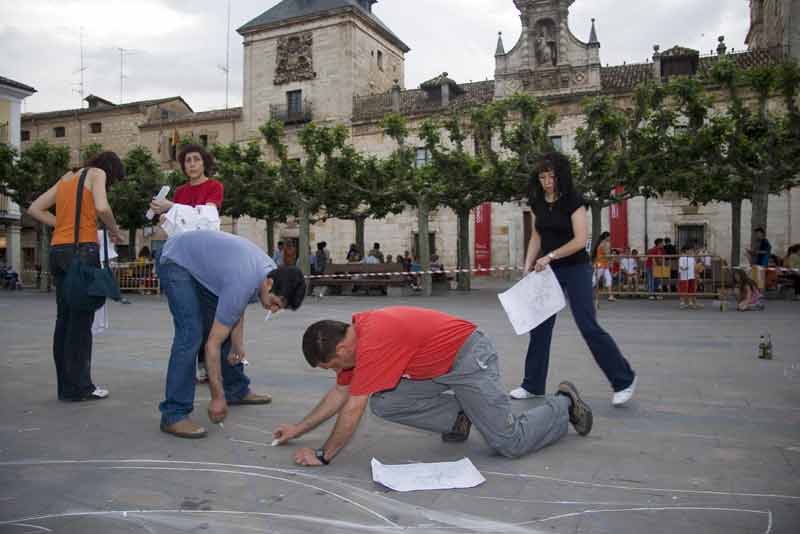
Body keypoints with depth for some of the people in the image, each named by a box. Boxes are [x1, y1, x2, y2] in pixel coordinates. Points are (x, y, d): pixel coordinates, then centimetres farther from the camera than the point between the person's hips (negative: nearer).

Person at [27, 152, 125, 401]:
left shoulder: (66, 178, 22)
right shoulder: (97, 173, 2)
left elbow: (34, 209, 20)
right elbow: (102, 207, -16)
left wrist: (64, 224, 16)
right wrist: (114, 231, 0)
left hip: (58, 250, 7)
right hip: (82, 249, -7)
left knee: (65, 318, 9)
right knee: (81, 319, -5)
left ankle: (66, 386, 13)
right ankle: (78, 387, -2)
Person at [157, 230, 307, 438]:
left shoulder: (272, 272, -12)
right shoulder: (244, 284, -36)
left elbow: (236, 308, 5)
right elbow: (212, 343, -30)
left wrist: (238, 345, -7)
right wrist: (217, 397, -25)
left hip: (200, 263, 9)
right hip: (175, 261, -9)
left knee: (223, 327, 9)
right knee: (191, 334, -20)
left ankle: (237, 390, 23)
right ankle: (173, 415, -15)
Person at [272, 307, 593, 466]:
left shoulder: (372, 343, -31)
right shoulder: (352, 336, -1)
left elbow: (353, 410, -27)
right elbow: (340, 393, 11)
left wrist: (323, 456, -16)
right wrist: (300, 428, 12)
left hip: (468, 356, -9)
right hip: (437, 368, 9)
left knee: (510, 444, -7)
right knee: (383, 402, -5)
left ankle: (564, 403, 19)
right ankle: (457, 418, 10)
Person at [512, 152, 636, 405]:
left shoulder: (573, 200, -13)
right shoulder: (538, 202, 5)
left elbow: (580, 240, -20)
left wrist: (550, 256, -24)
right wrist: (528, 265, 4)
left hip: (575, 269, -6)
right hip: (548, 270, 6)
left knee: (589, 327, -6)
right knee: (540, 327, 5)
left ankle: (625, 380, 11)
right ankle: (533, 385, 15)